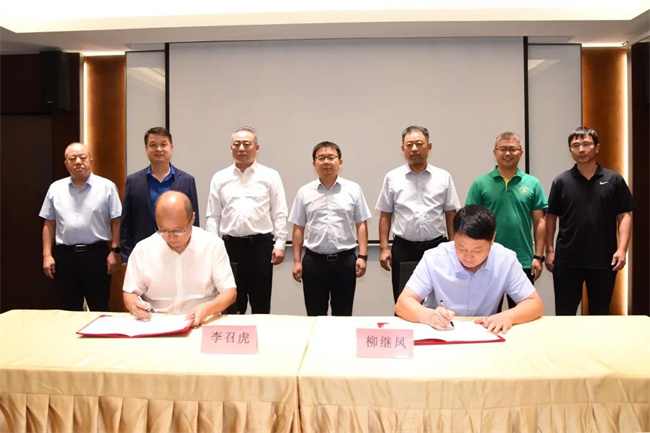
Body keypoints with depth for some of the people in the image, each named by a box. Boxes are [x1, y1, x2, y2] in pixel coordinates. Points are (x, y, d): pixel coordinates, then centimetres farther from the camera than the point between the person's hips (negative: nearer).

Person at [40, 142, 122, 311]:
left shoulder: (106, 187, -2)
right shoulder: (55, 188, 7)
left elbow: (116, 222, -2)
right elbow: (49, 224, 10)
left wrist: (115, 251, -8)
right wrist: (47, 255, 4)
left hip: (97, 254, -3)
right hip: (65, 255, 3)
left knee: (99, 309, 6)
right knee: (70, 309, 13)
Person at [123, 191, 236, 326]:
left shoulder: (213, 244, -3)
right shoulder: (142, 249, 1)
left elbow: (229, 292, -3)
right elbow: (129, 293, 9)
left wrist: (207, 308, -21)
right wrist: (133, 304, -14)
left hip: (204, 324, -1)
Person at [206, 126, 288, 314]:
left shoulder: (270, 176, 3)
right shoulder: (220, 178, 9)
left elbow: (279, 214, 0)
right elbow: (213, 216, 8)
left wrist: (280, 244, -6)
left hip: (261, 245, -1)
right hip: (230, 245, 2)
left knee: (261, 304, 8)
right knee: (231, 303, 10)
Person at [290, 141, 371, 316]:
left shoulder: (353, 189, 1)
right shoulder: (304, 192, 3)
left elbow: (361, 224, 1)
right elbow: (298, 228, 5)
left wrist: (362, 256, -5)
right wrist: (297, 261, 2)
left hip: (345, 260, -1)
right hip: (314, 260, 1)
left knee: (343, 314, 10)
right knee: (315, 315, 11)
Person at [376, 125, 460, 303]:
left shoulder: (443, 177, 4)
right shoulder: (392, 178, 3)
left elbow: (451, 215, 6)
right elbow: (385, 216, 4)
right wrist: (384, 248, -3)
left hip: (436, 247, 1)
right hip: (403, 249, 0)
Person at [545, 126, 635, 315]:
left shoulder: (614, 180, 2)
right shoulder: (561, 181, 2)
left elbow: (624, 216, 1)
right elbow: (551, 217, 4)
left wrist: (622, 249, -9)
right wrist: (549, 250, 0)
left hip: (603, 259, 0)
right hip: (567, 260, 0)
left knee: (600, 313, 14)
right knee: (564, 314, 7)